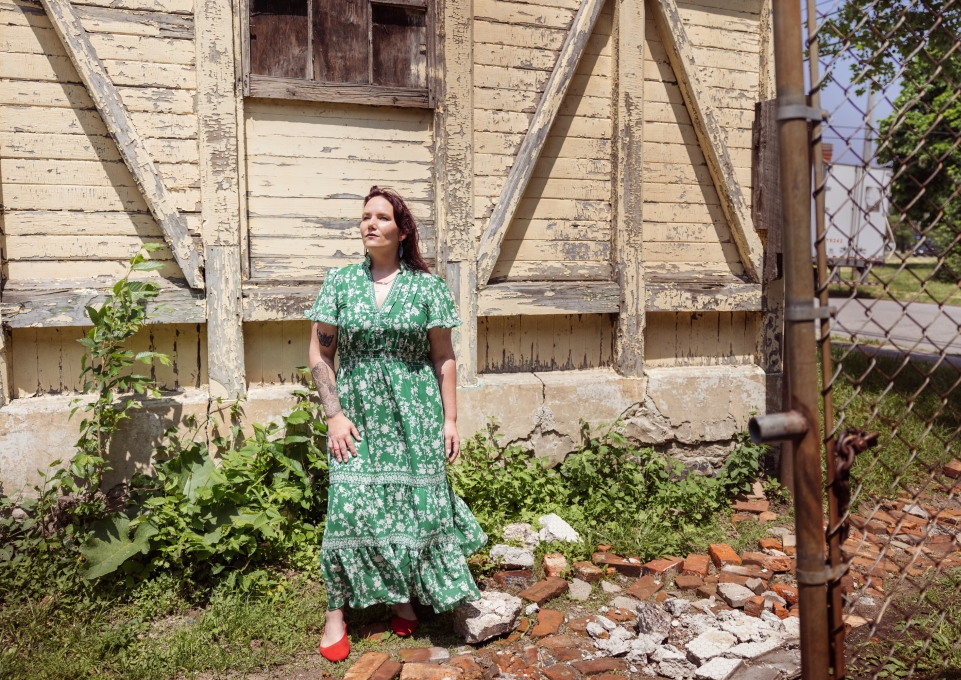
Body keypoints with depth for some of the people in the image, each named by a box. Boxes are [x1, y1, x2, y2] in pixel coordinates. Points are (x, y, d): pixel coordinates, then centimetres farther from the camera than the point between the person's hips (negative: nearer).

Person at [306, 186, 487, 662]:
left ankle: (404, 597, 28)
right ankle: (336, 614, 14)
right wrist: (335, 414, -5)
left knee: (415, 502, 5)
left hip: (415, 415, 0)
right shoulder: (339, 282, 2)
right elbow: (320, 355, 3)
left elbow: (444, 358, 2)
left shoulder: (428, 286, 0)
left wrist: (450, 419, 0)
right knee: (350, 506, -2)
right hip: (357, 416, 0)